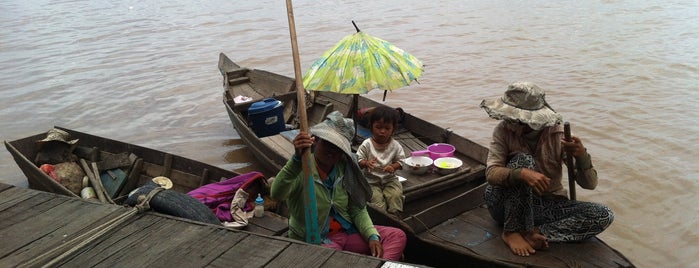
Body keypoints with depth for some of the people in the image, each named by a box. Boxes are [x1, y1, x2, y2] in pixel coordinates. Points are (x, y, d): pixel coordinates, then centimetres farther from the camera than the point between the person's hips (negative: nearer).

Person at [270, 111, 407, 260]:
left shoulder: (345, 169, 0)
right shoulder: (300, 170, -16)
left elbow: (357, 209, 5)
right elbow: (277, 195, -36)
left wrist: (372, 236, -12)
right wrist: (297, 159, -49)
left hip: (347, 232, 6)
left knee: (398, 236, -8)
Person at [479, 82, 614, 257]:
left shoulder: (558, 135, -12)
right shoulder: (503, 131, -12)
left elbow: (589, 184, -12)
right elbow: (491, 173, -23)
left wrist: (582, 156, -33)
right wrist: (522, 173, -43)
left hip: (548, 205, 2)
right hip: (507, 205, -1)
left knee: (604, 216, -19)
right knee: (523, 160, -30)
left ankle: (535, 232, -21)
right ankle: (513, 232, -21)